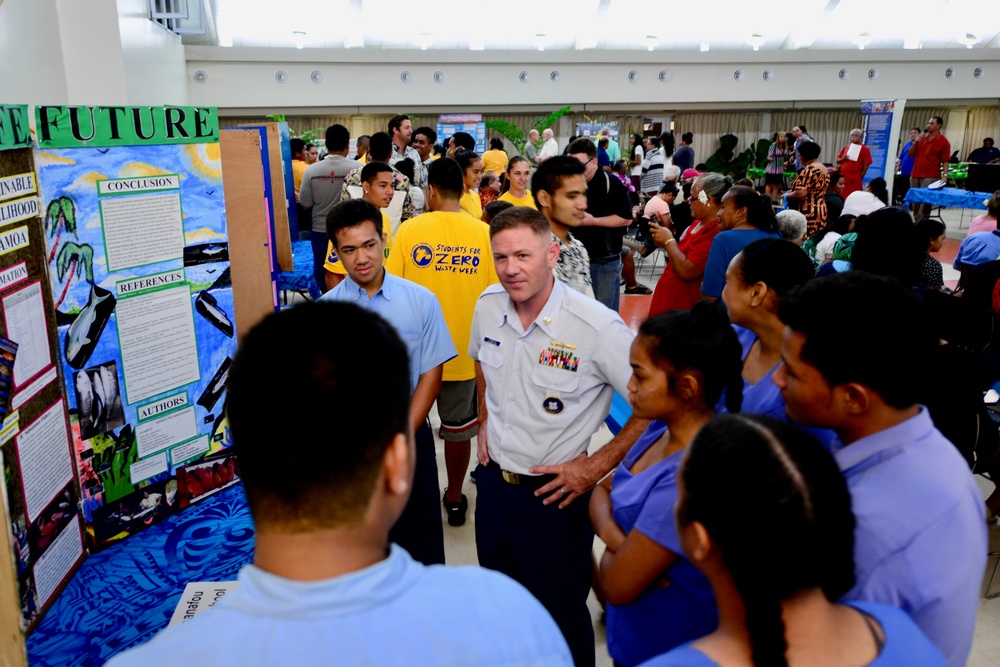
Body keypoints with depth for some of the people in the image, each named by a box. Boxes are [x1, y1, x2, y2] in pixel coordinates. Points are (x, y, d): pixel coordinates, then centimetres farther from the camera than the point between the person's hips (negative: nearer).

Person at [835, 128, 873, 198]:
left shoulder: (864, 149, 0)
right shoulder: (846, 148, 14)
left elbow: (866, 165, -3)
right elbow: (838, 160, 17)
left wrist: (861, 177, -6)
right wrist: (842, 159, -5)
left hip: (855, 180, -5)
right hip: (843, 178, 5)